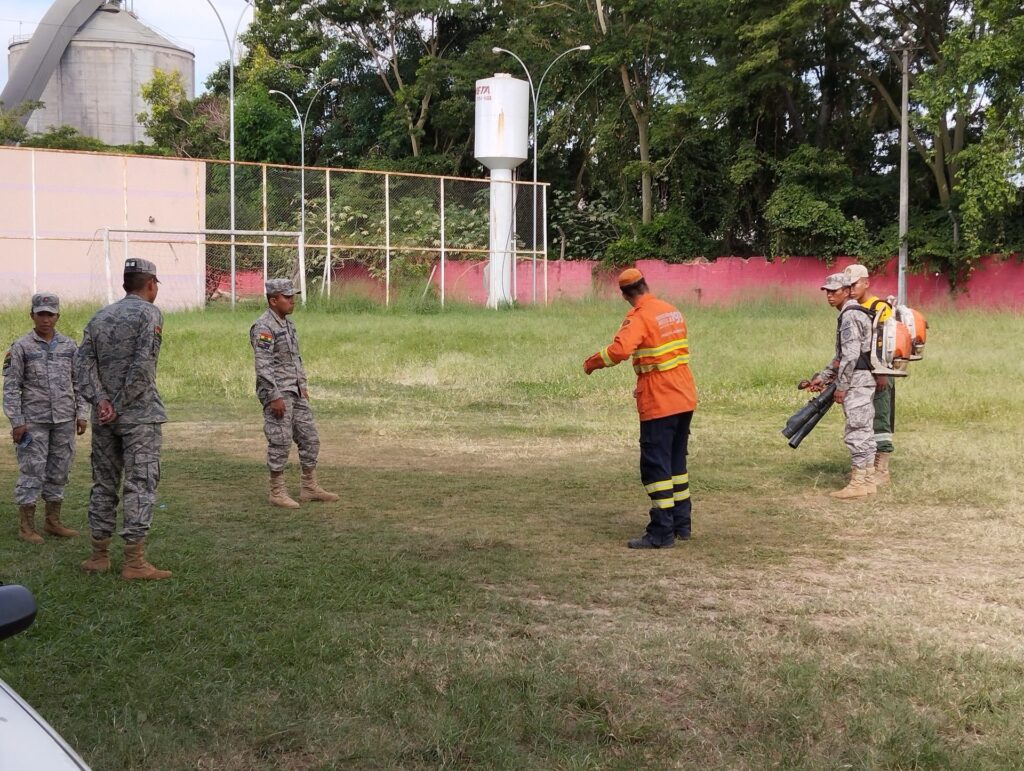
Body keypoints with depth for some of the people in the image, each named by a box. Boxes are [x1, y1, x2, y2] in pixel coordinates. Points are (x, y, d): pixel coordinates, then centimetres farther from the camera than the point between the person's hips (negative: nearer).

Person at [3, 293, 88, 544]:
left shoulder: (69, 346, 7)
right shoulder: (21, 347, -4)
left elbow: (79, 383, 11)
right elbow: (11, 387, -5)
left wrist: (82, 414, 3)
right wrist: (16, 422, -10)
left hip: (64, 420, 4)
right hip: (33, 420, -4)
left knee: (58, 471, 8)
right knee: (32, 472, -2)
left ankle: (53, 522, 18)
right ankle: (26, 526, 6)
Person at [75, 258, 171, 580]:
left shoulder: (98, 317, 13)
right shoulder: (150, 313, -5)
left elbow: (84, 362, 2)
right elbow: (142, 366, -16)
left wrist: (100, 401, -8)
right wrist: (120, 405, -10)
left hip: (104, 418, 6)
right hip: (141, 415, -6)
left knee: (104, 484, 13)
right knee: (140, 485, -5)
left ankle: (99, 556, 17)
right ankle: (134, 562, -8)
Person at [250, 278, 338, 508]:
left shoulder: (287, 324, 14)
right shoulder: (263, 327, -15)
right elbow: (263, 366, -21)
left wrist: (302, 386, 14)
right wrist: (275, 397, -22)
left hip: (295, 393, 9)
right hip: (277, 394, -9)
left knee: (310, 439, 10)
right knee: (280, 443, -4)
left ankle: (310, 488, 18)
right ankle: (277, 492, 6)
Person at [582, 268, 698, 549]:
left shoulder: (639, 317, -14)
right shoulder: (673, 311, 11)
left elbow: (620, 350, -29)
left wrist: (591, 364, -14)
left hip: (658, 404, -8)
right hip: (685, 399, 8)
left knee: (655, 465, -4)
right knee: (677, 461, 17)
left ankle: (661, 532, -5)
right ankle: (681, 524, 23)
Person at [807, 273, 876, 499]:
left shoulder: (850, 316, -14)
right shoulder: (855, 314, 19)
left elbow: (851, 355, -20)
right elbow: (841, 355, 23)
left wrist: (841, 386, -17)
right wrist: (823, 376, 21)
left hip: (857, 380, -10)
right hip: (865, 379, 10)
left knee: (856, 432, -8)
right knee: (864, 431, 12)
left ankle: (857, 484, -5)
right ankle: (867, 481, 16)